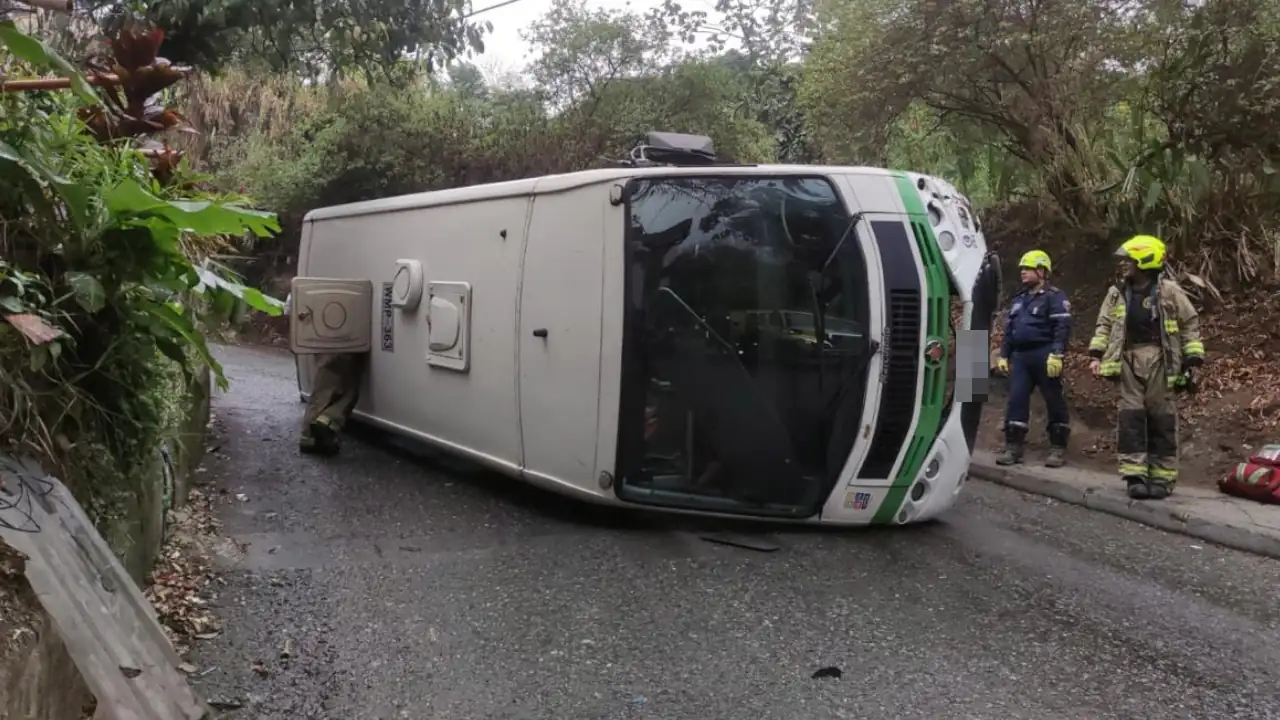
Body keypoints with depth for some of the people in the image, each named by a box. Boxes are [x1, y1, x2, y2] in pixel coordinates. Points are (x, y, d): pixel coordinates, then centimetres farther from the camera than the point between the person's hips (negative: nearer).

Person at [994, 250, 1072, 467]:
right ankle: (1013, 447, 2)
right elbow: (1009, 329, 22)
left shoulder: (1054, 296, -5)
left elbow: (1062, 327, -14)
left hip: (1043, 355, -7)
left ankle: (1058, 449, 6)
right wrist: (1004, 355, 16)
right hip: (1020, 356, 7)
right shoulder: (1019, 298, 19)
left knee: (1054, 401, 0)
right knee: (1016, 400, 0)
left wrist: (1056, 355, -23)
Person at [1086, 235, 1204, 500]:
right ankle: (1135, 475, 1)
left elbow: (1190, 324, 1)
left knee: (1161, 419, 2)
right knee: (1130, 417, -2)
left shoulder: (1168, 290, -3)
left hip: (1159, 360, -3)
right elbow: (1104, 325, 12)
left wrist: (1193, 360, -3)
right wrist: (1097, 356, 2)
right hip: (1128, 360, 3)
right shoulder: (1117, 292, 8)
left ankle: (1162, 478, 9)